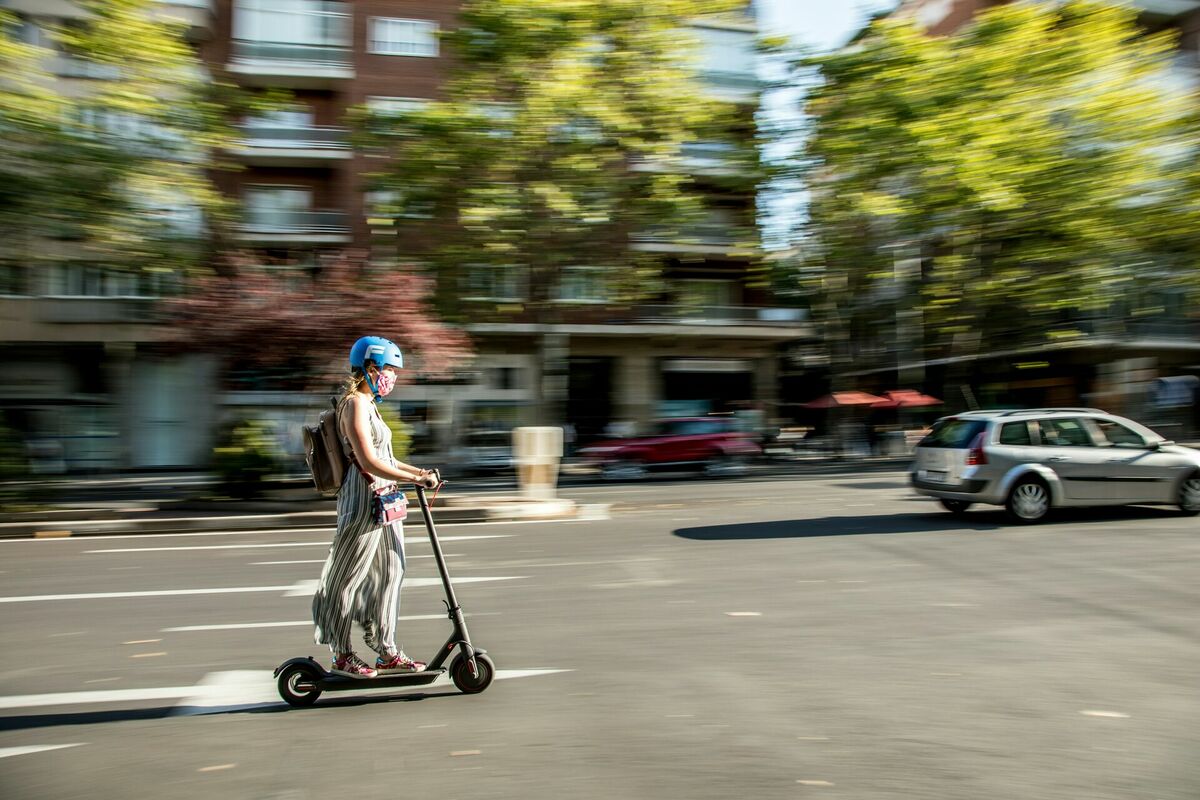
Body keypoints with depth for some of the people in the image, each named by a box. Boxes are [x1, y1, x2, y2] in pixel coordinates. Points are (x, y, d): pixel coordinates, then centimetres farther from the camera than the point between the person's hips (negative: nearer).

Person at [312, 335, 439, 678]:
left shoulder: (368, 404, 17)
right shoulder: (355, 404, -14)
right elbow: (369, 461, -23)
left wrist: (420, 472, 11)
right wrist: (416, 478, -21)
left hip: (383, 501, 10)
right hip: (363, 501, -10)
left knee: (389, 573, 12)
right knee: (348, 579, 3)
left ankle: (387, 652, 21)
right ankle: (342, 656, 15)